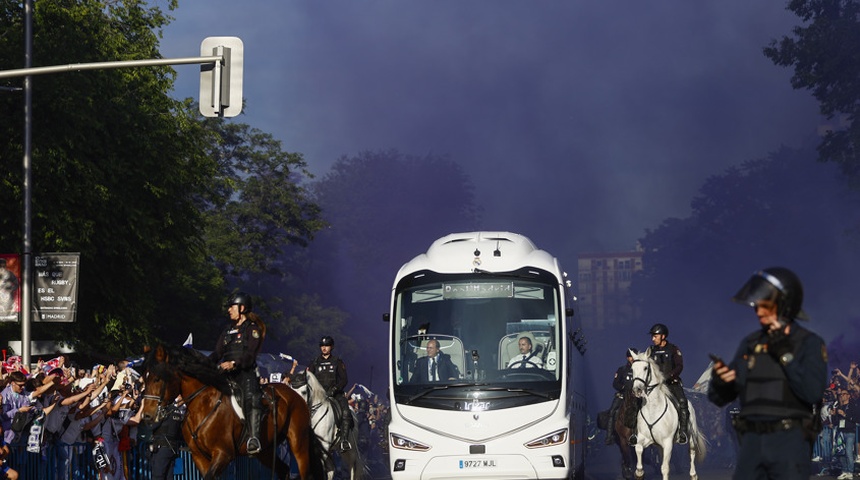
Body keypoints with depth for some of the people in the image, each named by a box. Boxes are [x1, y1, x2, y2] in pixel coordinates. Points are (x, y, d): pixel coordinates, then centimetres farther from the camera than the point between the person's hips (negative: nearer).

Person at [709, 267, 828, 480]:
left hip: (791, 442, -5)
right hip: (753, 441, 5)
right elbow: (719, 398, 13)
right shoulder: (750, 344, 13)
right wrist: (718, 381, -11)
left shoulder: (809, 343, -1)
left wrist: (784, 353, -16)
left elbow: (813, 392, -17)